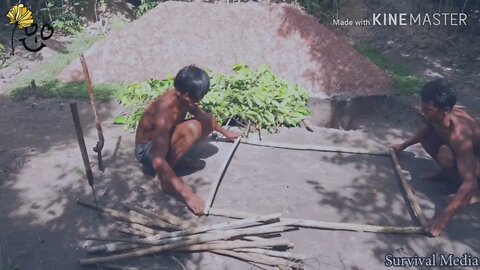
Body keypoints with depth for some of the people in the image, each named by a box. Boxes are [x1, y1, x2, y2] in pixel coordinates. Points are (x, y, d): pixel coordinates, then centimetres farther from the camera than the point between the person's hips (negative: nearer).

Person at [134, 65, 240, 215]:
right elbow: (159, 162, -43)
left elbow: (202, 115, 14)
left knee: (207, 122, -2)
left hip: (163, 139, 8)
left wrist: (225, 132, 23)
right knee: (191, 129, -34)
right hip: (146, 150, -8)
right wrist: (186, 194, -46)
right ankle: (164, 177, -17)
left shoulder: (185, 98, -11)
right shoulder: (165, 111, -36)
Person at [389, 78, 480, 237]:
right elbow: (426, 129, 11)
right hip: (467, 150, 8)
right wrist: (403, 146, 20)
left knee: (445, 155, -37)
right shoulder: (437, 117, -18)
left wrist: (443, 218, -45)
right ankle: (449, 172, 12)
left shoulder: (458, 135, -41)